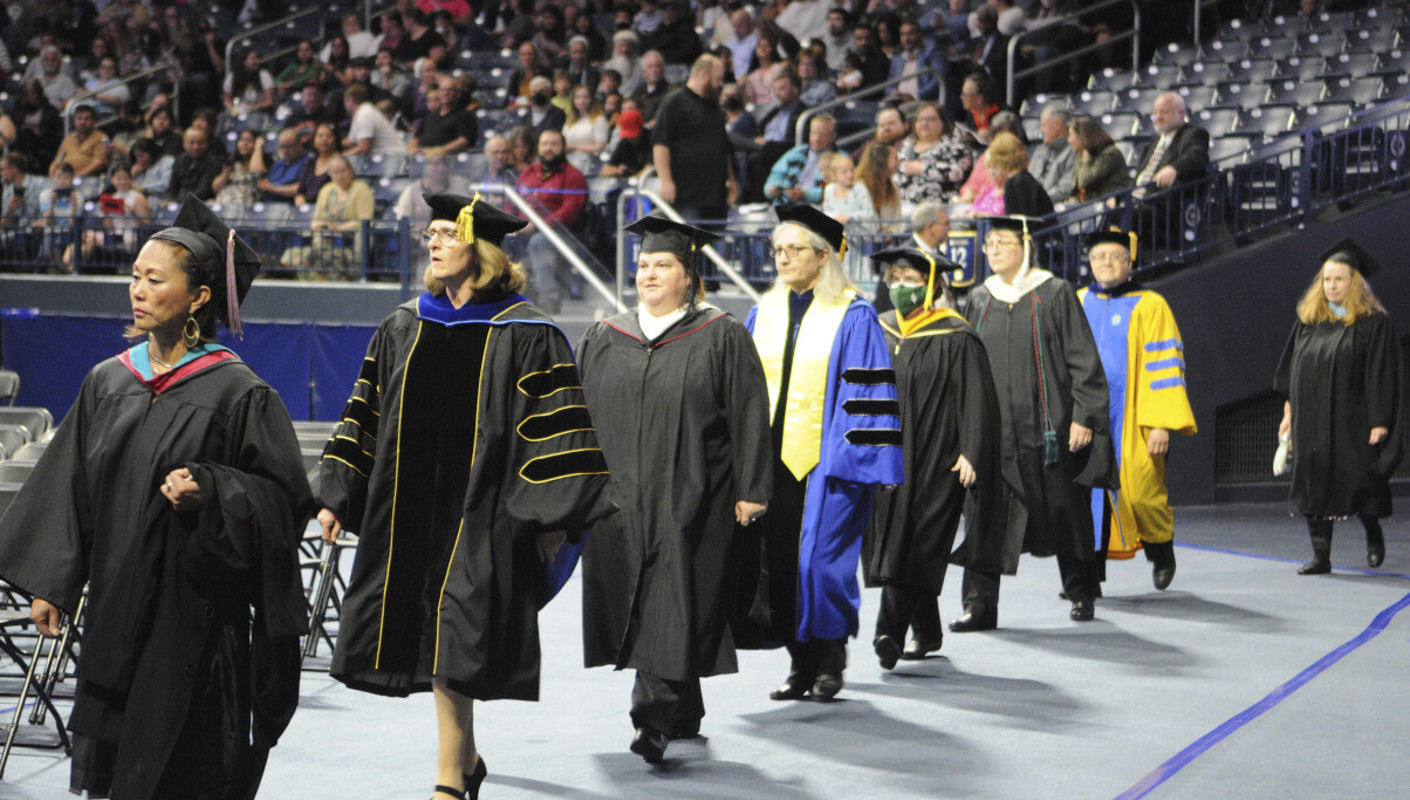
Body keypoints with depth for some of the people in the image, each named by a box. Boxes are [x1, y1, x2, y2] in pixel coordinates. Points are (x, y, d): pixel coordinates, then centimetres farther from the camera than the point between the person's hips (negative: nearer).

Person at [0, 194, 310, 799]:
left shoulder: (237, 392, -8)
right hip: (117, 607, 5)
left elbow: (283, 495, -7)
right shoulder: (108, 381, 8)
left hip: (194, 614, -5)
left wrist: (207, 491, -23)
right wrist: (49, 583, 7)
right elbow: (67, 487, 13)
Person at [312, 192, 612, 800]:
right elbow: (366, 415, 15)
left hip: (482, 514, -5)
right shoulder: (403, 329, 11)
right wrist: (335, 495, 9)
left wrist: (551, 516, -12)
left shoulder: (525, 336, -4)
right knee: (434, 636, 10)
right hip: (409, 509, 5)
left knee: (456, 641, -9)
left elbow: (556, 430, -6)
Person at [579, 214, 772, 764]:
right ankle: (684, 714, 23)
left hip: (688, 500, -5)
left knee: (672, 609, -11)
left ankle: (655, 720, -15)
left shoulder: (721, 339, 0)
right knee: (636, 606, 8)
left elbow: (749, 417, -2)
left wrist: (750, 491, -8)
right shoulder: (604, 340, 11)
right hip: (618, 496, 5)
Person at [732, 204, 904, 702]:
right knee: (778, 562, 4)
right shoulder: (763, 315, 12)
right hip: (770, 456, 5)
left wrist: (864, 459, -13)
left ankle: (829, 662, 9)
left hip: (824, 457, -5)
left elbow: (867, 395, -7)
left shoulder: (853, 317, -3)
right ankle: (800, 665, 15)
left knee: (821, 559, -6)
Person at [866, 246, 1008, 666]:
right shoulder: (880, 332, 11)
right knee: (890, 535, 6)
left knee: (914, 544, -11)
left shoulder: (955, 339, -6)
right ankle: (927, 632, 19)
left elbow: (976, 400, -8)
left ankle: (891, 631, -16)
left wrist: (970, 454, -15)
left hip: (935, 456, -6)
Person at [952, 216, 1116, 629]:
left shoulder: (1055, 294, -2)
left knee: (1065, 513, 7)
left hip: (1047, 424, -3)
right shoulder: (980, 300, 10)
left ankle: (1082, 593, 26)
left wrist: (1083, 417, -11)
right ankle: (980, 605, -7)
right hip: (993, 427, 3)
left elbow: (1082, 359, -4)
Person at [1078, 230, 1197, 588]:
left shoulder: (1149, 306, -1)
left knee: (1140, 494, -4)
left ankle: (1160, 550, 25)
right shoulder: (1077, 303, 11)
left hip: (1132, 423, -3)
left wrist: (1161, 424, -12)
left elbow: (1164, 367, -4)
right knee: (1087, 497, -3)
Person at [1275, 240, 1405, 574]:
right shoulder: (1308, 321, 11)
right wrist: (1289, 411, 10)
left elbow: (1383, 376, -8)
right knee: (1315, 484, 1)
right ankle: (1321, 556, 5)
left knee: (1357, 481, -3)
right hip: (1311, 419, 5)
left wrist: (1379, 422, -13)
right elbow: (1291, 369, 15)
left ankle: (1373, 533, 27)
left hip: (1352, 421, -5)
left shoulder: (1373, 323, -5)